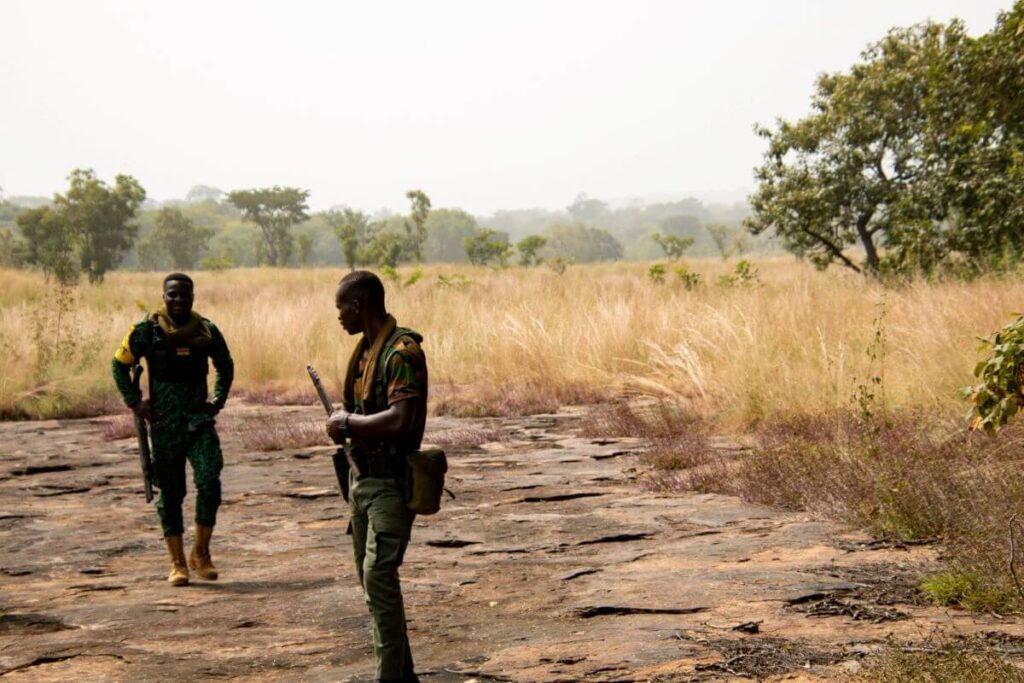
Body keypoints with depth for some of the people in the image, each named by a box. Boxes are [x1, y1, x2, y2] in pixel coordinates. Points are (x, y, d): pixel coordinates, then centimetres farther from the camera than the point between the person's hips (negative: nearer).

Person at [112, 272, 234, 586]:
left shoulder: (207, 331, 3)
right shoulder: (147, 331, -3)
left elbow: (225, 366, 20)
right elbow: (120, 365, 7)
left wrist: (219, 400, 10)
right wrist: (135, 402, 0)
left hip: (200, 419, 1)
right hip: (165, 424, -1)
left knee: (210, 482, -14)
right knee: (171, 492, 5)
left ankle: (201, 554, 2)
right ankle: (177, 563, 14)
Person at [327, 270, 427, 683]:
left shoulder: (402, 351, -17)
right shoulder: (365, 349, 13)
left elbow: (400, 420, -28)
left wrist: (349, 423, -16)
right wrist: (343, 422, 8)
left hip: (390, 481, -10)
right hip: (362, 475, 10)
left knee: (379, 577, -14)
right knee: (370, 577, 14)